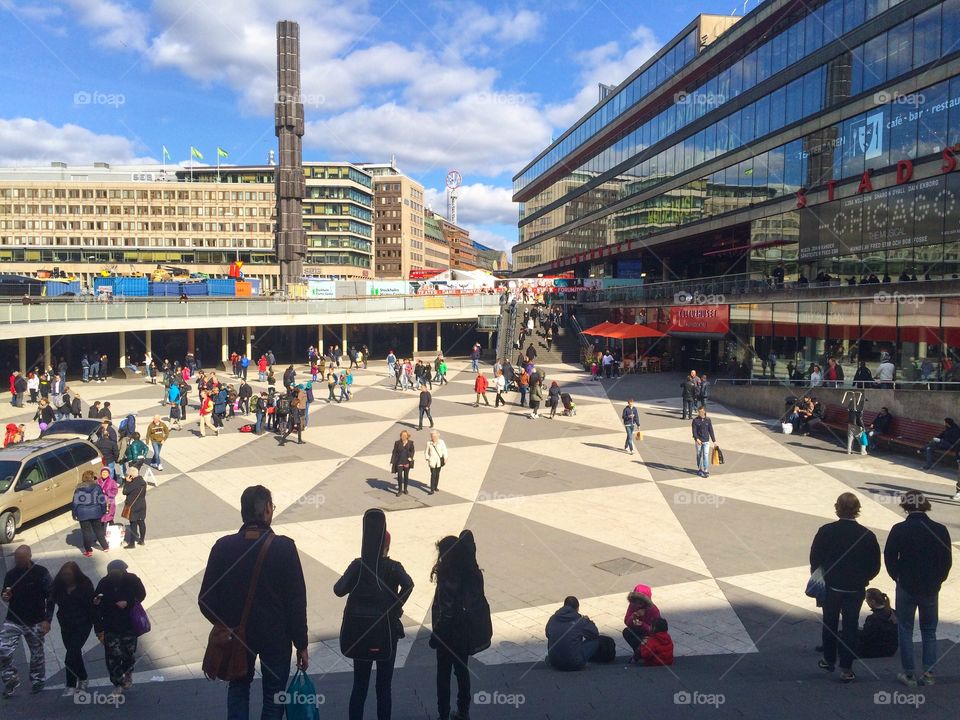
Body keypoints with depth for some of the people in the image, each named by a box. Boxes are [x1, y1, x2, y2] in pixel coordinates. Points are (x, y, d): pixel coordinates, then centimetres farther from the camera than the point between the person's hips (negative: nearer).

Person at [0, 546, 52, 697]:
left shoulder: (41, 573, -10)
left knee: (36, 655, 10)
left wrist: (47, 620, -11)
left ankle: (37, 682, 30)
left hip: (35, 623, -3)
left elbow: (50, 598, -7)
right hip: (13, 621, 3)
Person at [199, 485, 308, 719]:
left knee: (238, 690, 25)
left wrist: (226, 626, 12)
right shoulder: (284, 547, -19)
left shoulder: (222, 547, -12)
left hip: (236, 636, 2)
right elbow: (297, 601, -16)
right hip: (276, 637, -2)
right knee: (274, 697, 17)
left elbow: (206, 600, -7)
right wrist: (301, 644, -5)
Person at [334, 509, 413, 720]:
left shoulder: (357, 565, -2)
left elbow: (339, 590, -11)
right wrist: (397, 607, -14)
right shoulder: (392, 567, -9)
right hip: (385, 633, -2)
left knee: (359, 685, 14)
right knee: (384, 687, 9)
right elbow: (408, 584, -28)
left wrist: (357, 582, 6)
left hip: (359, 633, 3)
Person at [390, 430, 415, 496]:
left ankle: (405, 489, 29)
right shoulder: (397, 443, -5)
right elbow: (394, 453, -1)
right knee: (399, 475, -8)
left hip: (407, 462, 2)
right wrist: (392, 462, -4)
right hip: (399, 462, -1)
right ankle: (400, 490, 1)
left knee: (406, 476, 12)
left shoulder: (410, 443, -3)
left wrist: (411, 457, -8)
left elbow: (412, 451, 10)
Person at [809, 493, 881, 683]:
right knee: (850, 626, 9)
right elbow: (875, 566, -4)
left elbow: (814, 560, -6)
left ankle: (828, 660, 30)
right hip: (855, 589, 0)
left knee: (830, 623, 18)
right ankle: (846, 669, 12)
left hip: (830, 587, 0)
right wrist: (862, 579, 14)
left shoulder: (825, 531, -12)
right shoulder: (867, 536, -11)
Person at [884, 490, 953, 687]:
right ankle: (928, 673, 15)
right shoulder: (940, 530, -8)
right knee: (929, 631, 16)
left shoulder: (899, 530, -14)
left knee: (905, 630, 10)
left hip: (906, 587, -2)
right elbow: (947, 561, -1)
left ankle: (910, 674, 12)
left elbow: (889, 558, -9)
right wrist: (937, 580, 14)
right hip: (931, 589, 2)